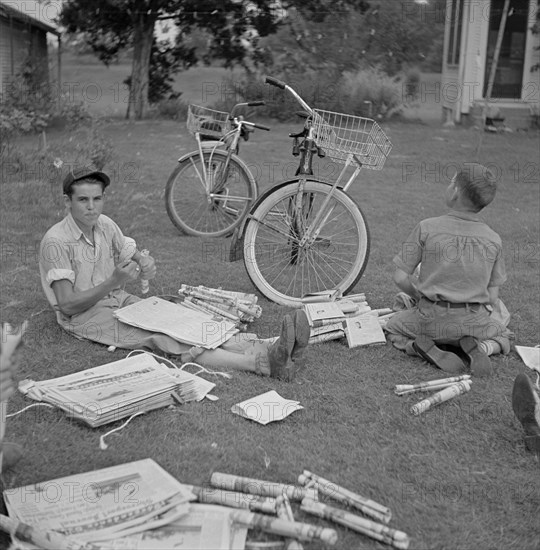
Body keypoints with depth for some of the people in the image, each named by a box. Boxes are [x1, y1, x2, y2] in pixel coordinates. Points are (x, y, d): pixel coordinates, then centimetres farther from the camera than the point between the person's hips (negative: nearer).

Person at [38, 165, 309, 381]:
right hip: (85, 316, -6)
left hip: (120, 300, 6)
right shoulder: (56, 242, -16)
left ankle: (271, 347, -38)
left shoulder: (105, 225, 4)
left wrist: (145, 264, -17)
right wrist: (114, 281, -30)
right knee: (164, 337, -29)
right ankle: (263, 362, -47)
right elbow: (68, 304, -19)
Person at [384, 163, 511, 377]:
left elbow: (400, 277, -8)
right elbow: (493, 298, -1)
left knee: (393, 328, 27)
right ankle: (478, 347, -1)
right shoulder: (493, 239, -4)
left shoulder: (426, 228, -11)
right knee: (502, 335, 33)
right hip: (476, 322, 2)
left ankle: (430, 348, -3)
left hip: (432, 319, -2)